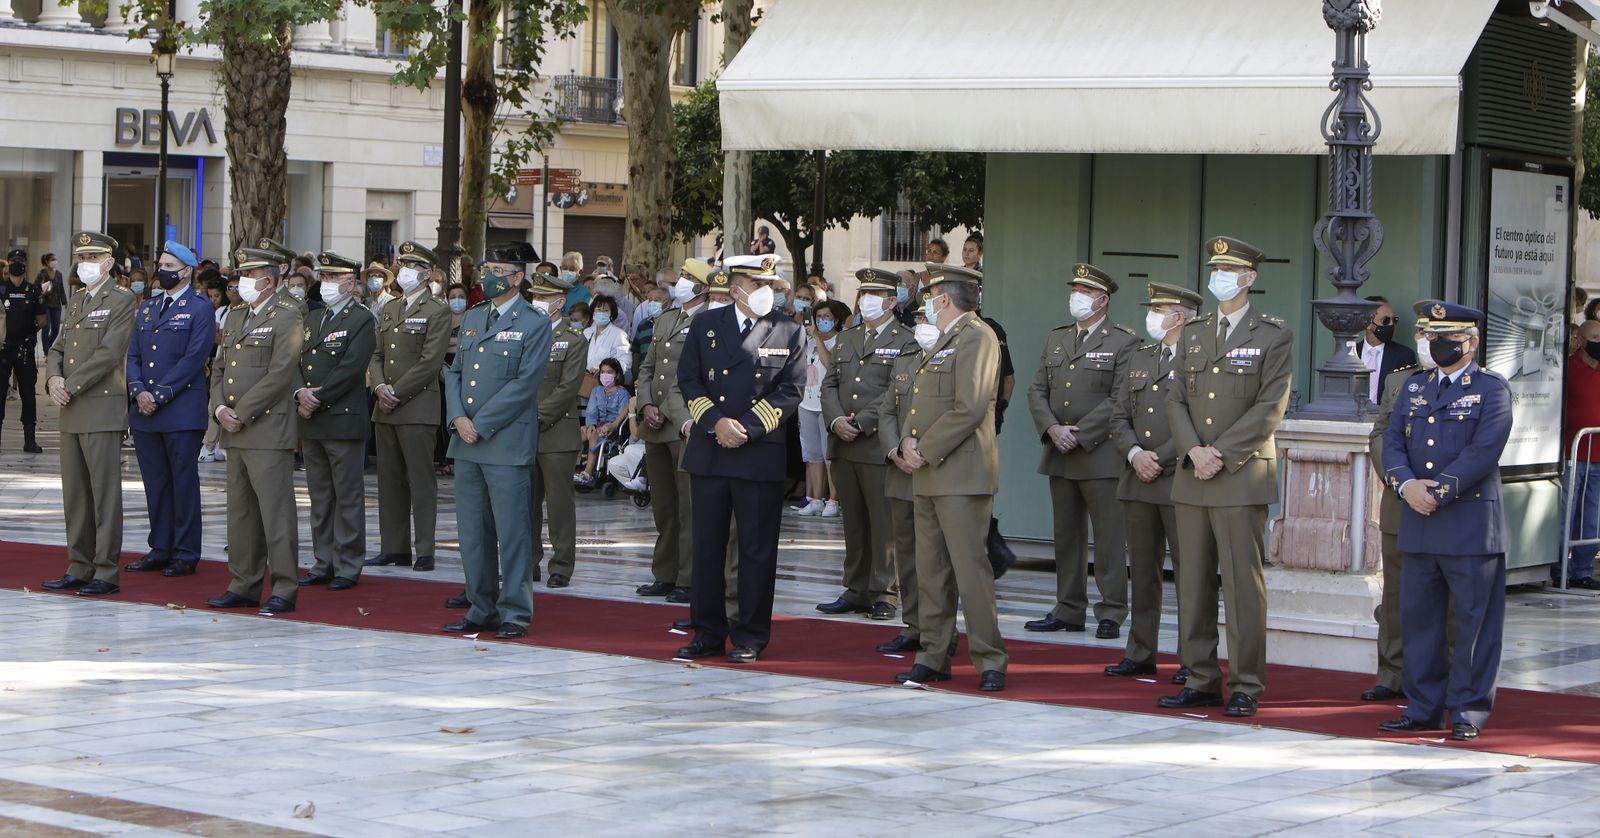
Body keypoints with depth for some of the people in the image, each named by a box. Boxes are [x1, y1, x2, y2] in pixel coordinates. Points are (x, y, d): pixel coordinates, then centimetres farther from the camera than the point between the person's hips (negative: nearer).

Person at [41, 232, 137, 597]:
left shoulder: (123, 300, -5)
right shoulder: (75, 302, 19)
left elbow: (109, 354, -14)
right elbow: (59, 348, 18)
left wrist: (72, 386, -14)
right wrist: (54, 378, -3)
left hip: (103, 410, -8)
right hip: (71, 412, 8)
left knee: (105, 491, -6)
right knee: (74, 492, 9)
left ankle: (106, 572, -4)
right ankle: (80, 568, 15)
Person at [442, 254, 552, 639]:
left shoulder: (534, 324, -4)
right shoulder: (471, 319, 17)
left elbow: (525, 383, -12)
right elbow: (454, 372, 15)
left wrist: (481, 425, -14)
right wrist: (458, 418, -4)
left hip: (507, 443, -7)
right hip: (466, 442, 7)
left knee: (512, 531, -5)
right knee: (473, 531, 9)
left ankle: (514, 611, 0)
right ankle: (482, 610, 17)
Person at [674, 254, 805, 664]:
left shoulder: (787, 332, 3)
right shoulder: (705, 324, 7)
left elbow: (790, 392, -3)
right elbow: (689, 380, 5)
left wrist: (747, 428, -13)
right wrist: (716, 422, -10)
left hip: (761, 454, -2)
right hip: (708, 453, 2)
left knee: (757, 550, 1)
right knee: (707, 546, 7)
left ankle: (751, 637, 9)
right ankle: (708, 633, 16)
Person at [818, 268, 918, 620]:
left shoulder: (905, 342, -2)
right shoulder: (845, 340, 19)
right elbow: (829, 386, 14)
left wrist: (861, 424, -15)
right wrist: (836, 420, -4)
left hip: (880, 446, -6)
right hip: (843, 447, 6)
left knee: (884, 523, -3)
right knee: (853, 522, 10)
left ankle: (883, 594, 1)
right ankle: (856, 590, 16)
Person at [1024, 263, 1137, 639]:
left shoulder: (1124, 342, -4)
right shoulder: (1056, 339, 15)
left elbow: (1120, 400, -12)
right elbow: (1037, 391, 11)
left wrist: (1079, 435, -16)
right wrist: (1052, 429, -7)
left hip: (1101, 455, -6)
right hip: (1060, 455, 6)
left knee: (1109, 538, -3)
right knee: (1067, 537, 11)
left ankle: (1111, 615, 1)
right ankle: (1069, 611, 17)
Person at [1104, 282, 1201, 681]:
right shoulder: (1139, 359, 17)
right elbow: (1118, 416, 13)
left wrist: (1161, 459, -14)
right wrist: (1134, 454, -5)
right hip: (1137, 483, 7)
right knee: (1142, 571, 11)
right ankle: (1141, 654, 17)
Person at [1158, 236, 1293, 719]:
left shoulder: (1273, 336, -1)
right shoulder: (1193, 334, 15)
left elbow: (1270, 408, -8)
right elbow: (1176, 400, 11)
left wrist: (1222, 454, -14)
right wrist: (1194, 451, -7)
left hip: (1243, 476, -5)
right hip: (1192, 478, 5)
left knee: (1243, 584, -5)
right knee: (1194, 583, 7)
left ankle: (1246, 687, 0)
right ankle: (1201, 681, 13)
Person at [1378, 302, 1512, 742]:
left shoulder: (1492, 389, -2)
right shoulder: (1415, 387, 15)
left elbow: (1483, 452, -13)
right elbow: (1392, 442, 7)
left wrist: (1440, 491, -18)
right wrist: (1406, 485, -11)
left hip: (1471, 527, -5)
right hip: (1417, 525, 5)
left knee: (1474, 622, 0)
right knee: (1418, 620, 8)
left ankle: (1468, 710, 7)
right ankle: (1424, 707, 16)